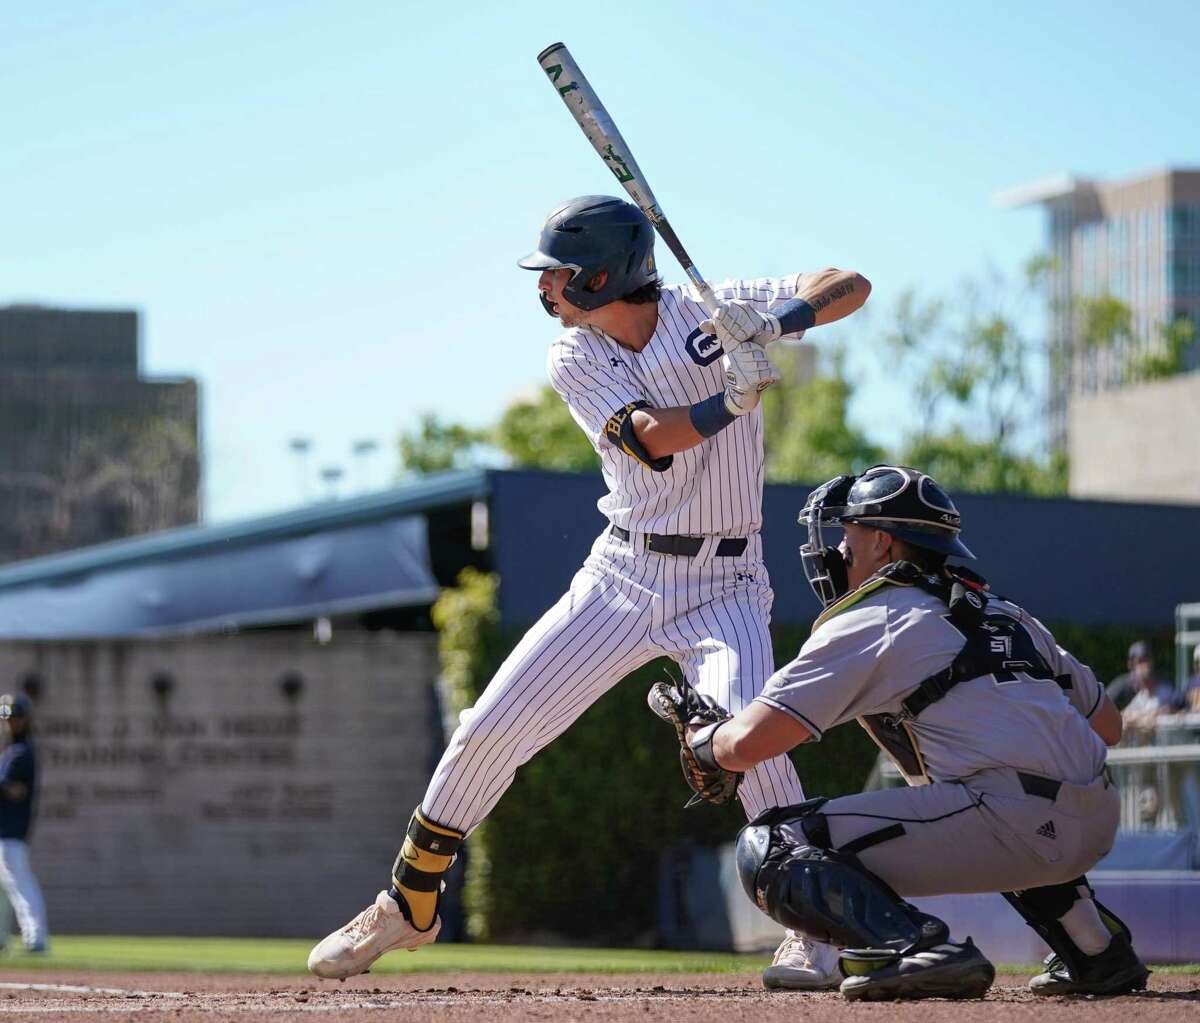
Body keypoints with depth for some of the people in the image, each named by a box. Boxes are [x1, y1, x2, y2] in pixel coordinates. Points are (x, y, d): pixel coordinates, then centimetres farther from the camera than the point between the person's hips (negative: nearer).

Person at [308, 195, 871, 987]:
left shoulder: (714, 313, -10)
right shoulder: (574, 360, -4)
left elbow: (852, 286, -15)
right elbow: (652, 438, -22)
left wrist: (781, 319, -34)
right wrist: (733, 399, -40)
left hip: (722, 586, -3)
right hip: (622, 575, 3)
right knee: (488, 732, 0)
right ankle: (408, 907, 19)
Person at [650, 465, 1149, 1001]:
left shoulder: (865, 623, 4)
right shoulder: (1006, 614, 26)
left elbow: (747, 744, -2)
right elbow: (1107, 725, 29)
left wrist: (702, 739, 20)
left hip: (1010, 825, -8)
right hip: (1098, 825, 8)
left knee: (767, 851, -4)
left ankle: (919, 950, -24)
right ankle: (1099, 950, 26)